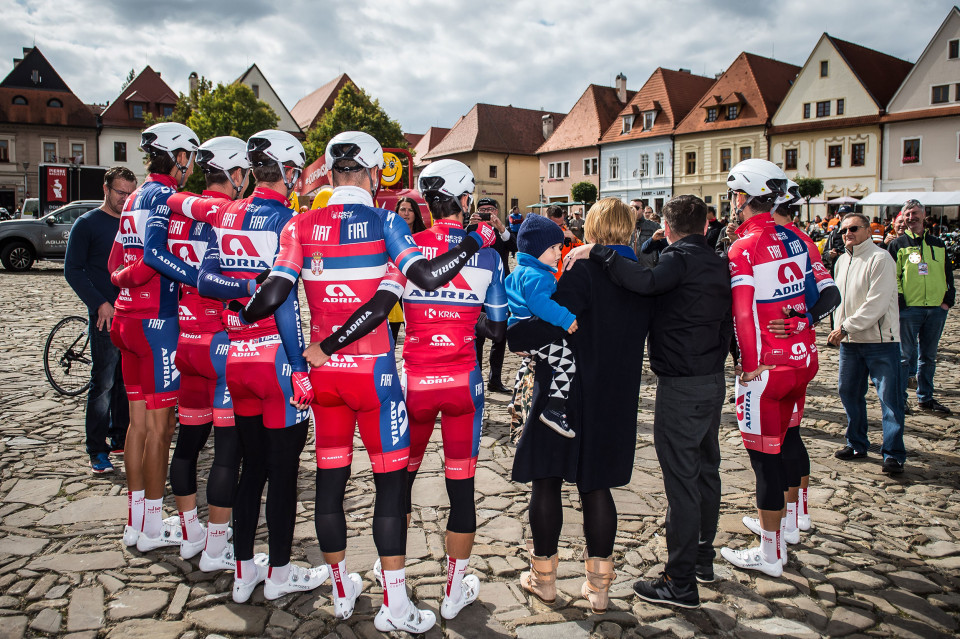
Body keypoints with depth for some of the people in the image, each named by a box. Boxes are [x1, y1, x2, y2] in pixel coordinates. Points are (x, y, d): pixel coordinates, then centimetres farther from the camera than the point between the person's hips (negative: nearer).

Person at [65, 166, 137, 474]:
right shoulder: (87, 224, -1)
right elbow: (73, 270, -4)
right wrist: (100, 304, -14)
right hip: (106, 316, -5)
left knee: (128, 381, 10)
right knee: (103, 383, -3)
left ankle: (120, 439, 22)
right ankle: (98, 450, 5)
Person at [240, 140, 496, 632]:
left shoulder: (302, 226, 2)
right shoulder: (384, 222, -7)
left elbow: (273, 294, -7)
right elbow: (428, 277, -19)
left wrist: (242, 315, 14)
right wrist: (478, 239, -6)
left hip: (324, 371, 4)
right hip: (373, 370, -4)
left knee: (330, 477, 13)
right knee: (391, 480, 5)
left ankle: (342, 590, 28)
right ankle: (394, 605, 10)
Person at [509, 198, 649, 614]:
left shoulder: (584, 270, -16)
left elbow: (554, 321, -24)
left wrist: (516, 339, -9)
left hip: (565, 391, -5)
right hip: (616, 399, 6)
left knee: (547, 480, 10)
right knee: (596, 485, 14)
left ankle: (544, 576, 23)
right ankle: (599, 585, 20)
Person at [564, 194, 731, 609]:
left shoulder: (680, 258, -13)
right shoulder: (719, 264, 12)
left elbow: (646, 282, -35)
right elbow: (726, 325, 15)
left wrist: (596, 252, -29)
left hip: (681, 385, -9)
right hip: (713, 380, 9)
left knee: (681, 477, -4)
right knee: (706, 468, 19)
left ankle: (680, 582, 3)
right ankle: (703, 556, 34)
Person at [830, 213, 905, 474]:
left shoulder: (880, 259, -11)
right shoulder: (842, 261, 13)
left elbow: (876, 304, -19)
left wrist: (846, 327, -17)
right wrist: (839, 328, 7)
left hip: (880, 340, -8)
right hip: (850, 340, 8)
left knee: (889, 397, -3)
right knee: (849, 392, 14)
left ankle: (893, 454, 5)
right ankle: (857, 444, 28)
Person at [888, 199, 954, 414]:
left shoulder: (938, 244, 13)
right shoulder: (898, 245, 2)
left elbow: (948, 274, 16)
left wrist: (948, 299, 5)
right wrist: (898, 301, -11)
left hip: (936, 309, 4)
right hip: (909, 308, -4)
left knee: (929, 356, 11)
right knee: (905, 356, 0)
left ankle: (925, 398, 21)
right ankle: (899, 398, 8)